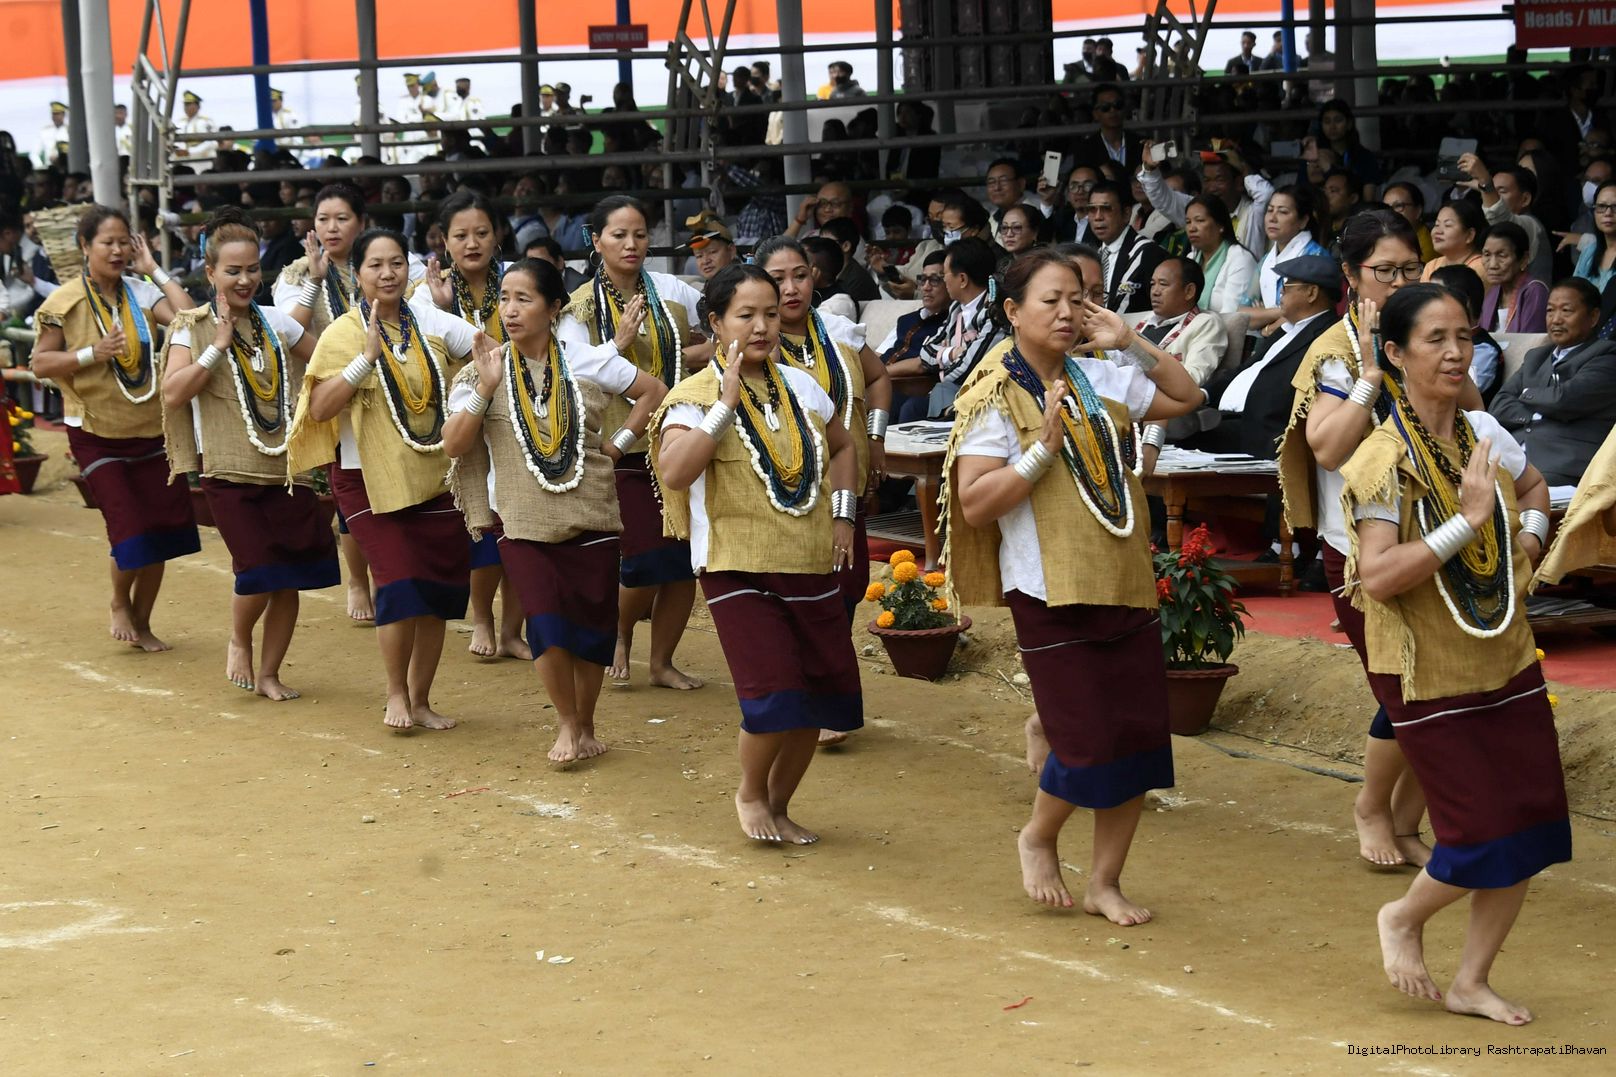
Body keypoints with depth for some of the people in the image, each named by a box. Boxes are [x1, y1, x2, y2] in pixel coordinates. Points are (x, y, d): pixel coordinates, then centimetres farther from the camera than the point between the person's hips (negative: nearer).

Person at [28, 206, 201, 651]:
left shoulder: (140, 293, 2)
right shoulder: (65, 302, -7)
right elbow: (40, 363, -6)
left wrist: (154, 270, -8)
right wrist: (92, 353, -20)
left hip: (150, 430, 4)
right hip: (98, 435, -4)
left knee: (162, 532, 5)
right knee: (131, 531, -10)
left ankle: (142, 622, 24)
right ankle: (120, 604, 20)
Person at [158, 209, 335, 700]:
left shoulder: (275, 321, 8)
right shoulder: (193, 327, -1)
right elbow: (173, 393, -14)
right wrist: (218, 345, -16)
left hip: (286, 468, 4)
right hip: (231, 472, -4)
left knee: (290, 580, 2)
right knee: (259, 574, -14)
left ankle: (269, 673, 20)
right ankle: (239, 642, 17)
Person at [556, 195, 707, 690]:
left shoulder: (671, 291, 4)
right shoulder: (581, 307, 0)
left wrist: (694, 353, -2)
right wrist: (619, 343, -18)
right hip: (622, 448, -3)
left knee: (686, 559, 2)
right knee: (645, 562, -8)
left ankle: (662, 661, 19)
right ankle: (620, 635, 23)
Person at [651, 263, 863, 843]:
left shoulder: (800, 386, 8)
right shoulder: (695, 397, -7)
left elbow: (842, 447, 26)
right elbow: (673, 473, -25)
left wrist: (842, 513, 12)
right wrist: (727, 402, -25)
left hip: (810, 566, 5)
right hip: (739, 570, -5)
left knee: (822, 699, 5)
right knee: (774, 697, -16)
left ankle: (778, 805, 29)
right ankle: (750, 792, 14)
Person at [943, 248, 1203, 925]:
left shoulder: (1101, 381, 9)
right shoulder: (994, 400, -7)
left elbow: (1185, 397, 18)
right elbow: (974, 504, -14)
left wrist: (1131, 343, 7)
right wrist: (1044, 448, -20)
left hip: (1127, 588, 6)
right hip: (1052, 596, -6)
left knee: (1138, 741, 5)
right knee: (1089, 742, -7)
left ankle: (1105, 882, 19)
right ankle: (1038, 839, 23)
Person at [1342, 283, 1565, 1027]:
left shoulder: (1484, 433, 2)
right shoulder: (1383, 461, -17)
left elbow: (1533, 489, 24)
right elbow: (1376, 577, -25)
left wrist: (1528, 537, 4)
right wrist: (1466, 521, -28)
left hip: (1507, 663, 6)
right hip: (1428, 676, -6)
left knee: (1530, 828, 3)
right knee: (1480, 837, -7)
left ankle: (1472, 982, 20)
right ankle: (1404, 919, 24)